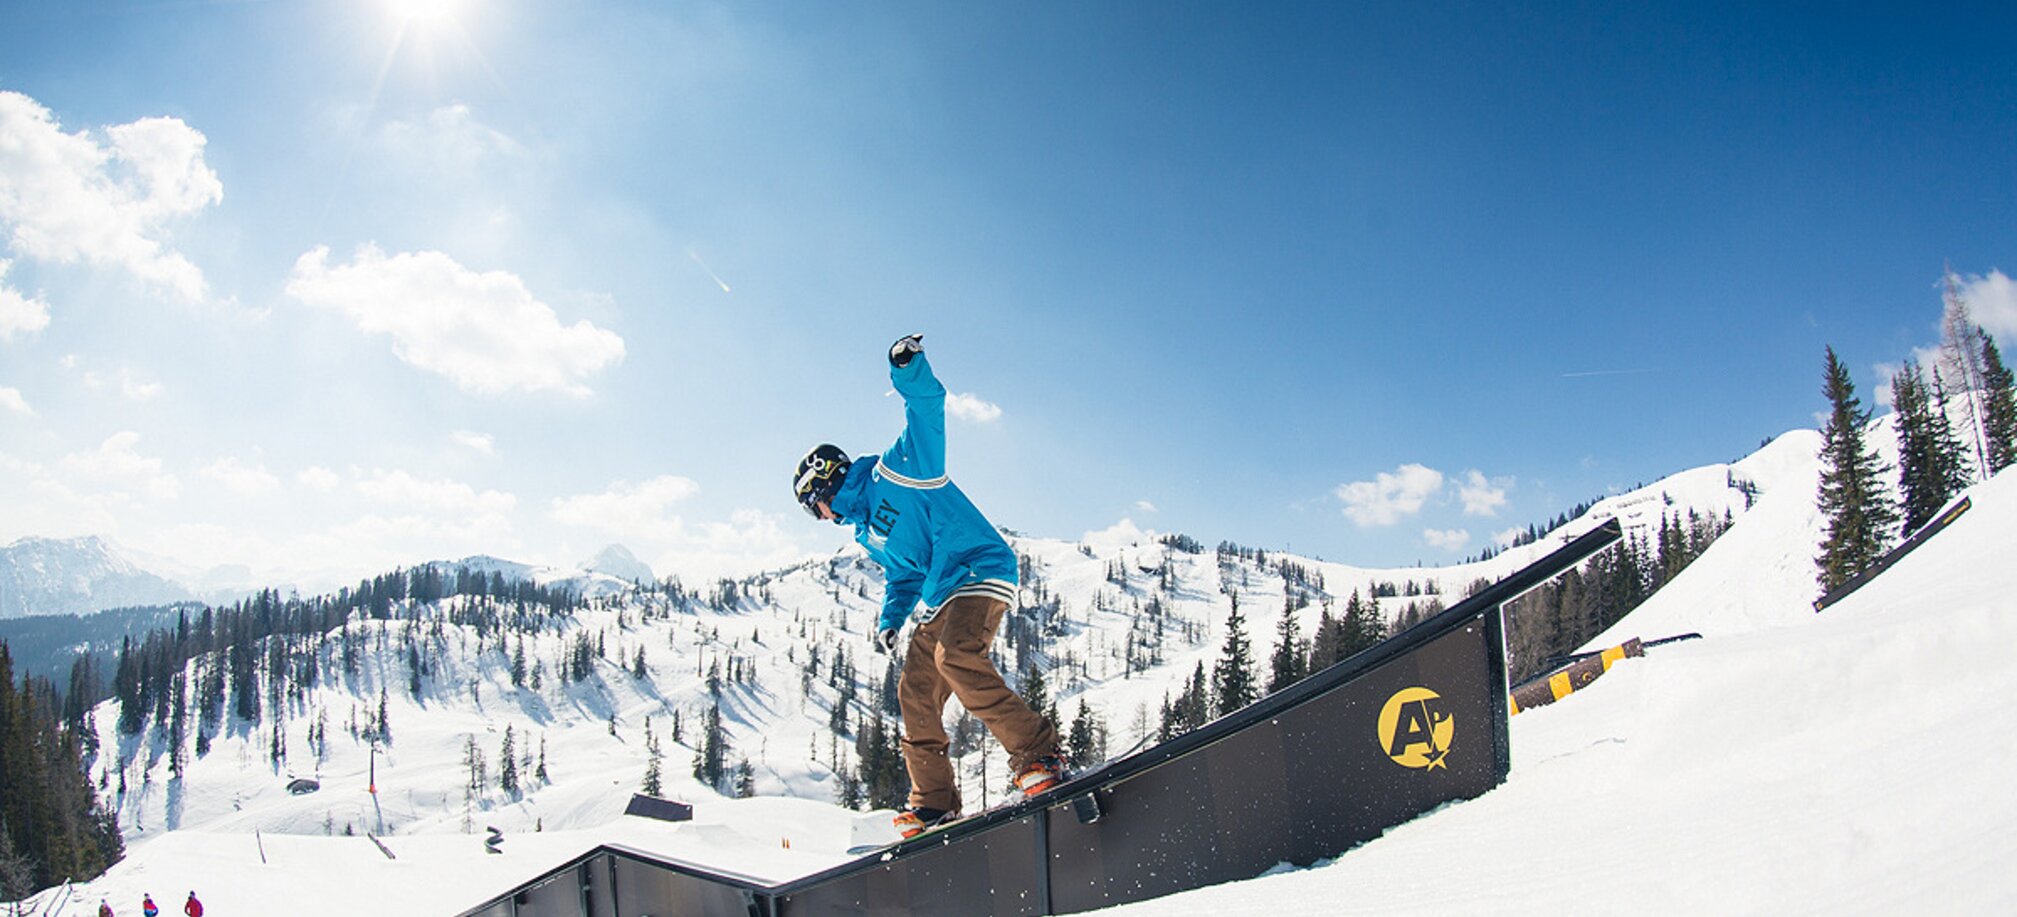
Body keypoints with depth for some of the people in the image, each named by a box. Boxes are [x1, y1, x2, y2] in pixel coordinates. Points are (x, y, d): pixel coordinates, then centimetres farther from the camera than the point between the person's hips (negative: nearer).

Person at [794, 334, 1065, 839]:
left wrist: (909, 369, -31)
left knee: (954, 657, -32)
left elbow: (927, 411, -13)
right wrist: (890, 620, 9)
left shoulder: (895, 470, -2)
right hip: (939, 599, 10)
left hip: (980, 572, -10)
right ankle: (933, 803, 12)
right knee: (915, 695, 5)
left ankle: (1038, 753, -30)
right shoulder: (868, 532, 22)